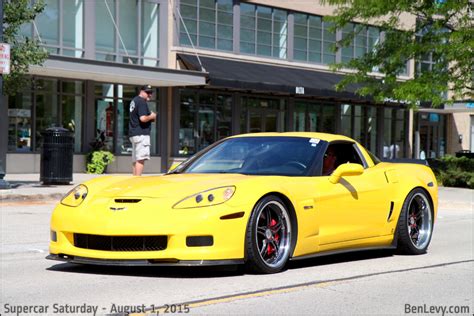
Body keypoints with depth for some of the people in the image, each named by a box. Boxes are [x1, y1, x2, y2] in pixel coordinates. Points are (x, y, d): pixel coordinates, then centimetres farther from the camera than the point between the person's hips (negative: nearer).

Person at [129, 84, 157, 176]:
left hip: (133, 134, 10)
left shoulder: (134, 101, 19)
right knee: (141, 158, -12)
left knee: (135, 160, 12)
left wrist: (151, 117, 13)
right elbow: (143, 118, -23)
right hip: (141, 134, -10)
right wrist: (151, 116, -5)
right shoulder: (142, 102, -12)